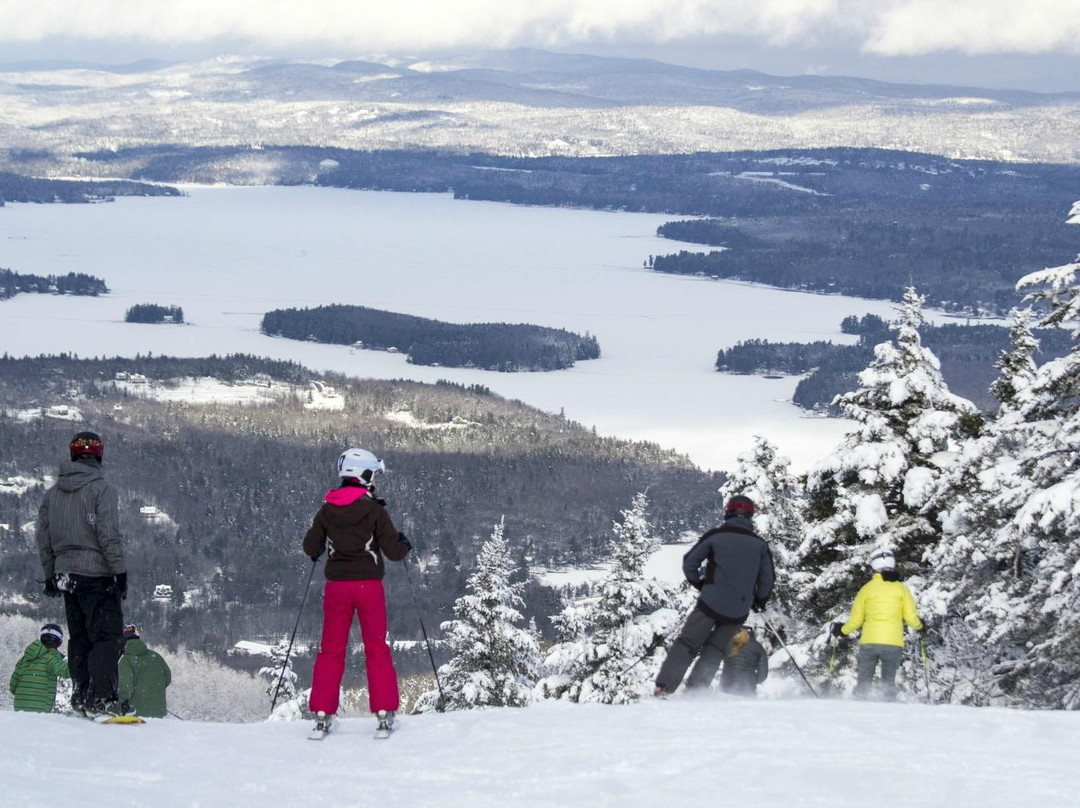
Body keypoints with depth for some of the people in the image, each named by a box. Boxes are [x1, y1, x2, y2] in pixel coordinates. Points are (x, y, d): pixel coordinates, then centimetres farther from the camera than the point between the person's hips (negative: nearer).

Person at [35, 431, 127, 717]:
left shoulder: (53, 493, 11)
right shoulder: (101, 489, -9)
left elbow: (43, 538, 15)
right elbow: (109, 534, -15)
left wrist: (50, 575, 22)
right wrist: (120, 571, -9)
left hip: (65, 574, 7)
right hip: (97, 574, -7)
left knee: (79, 638, 13)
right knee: (108, 636, -6)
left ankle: (80, 698, 11)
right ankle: (101, 698, -17)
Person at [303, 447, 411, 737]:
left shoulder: (327, 510, 0)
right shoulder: (375, 511, -8)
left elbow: (311, 547, 5)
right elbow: (393, 551, -8)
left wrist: (318, 552, 28)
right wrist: (405, 545, 14)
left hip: (337, 586, 2)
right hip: (369, 585, -2)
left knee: (331, 650, 9)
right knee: (377, 650, 7)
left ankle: (322, 715, 4)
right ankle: (384, 713, 4)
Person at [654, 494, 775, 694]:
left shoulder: (716, 536, 0)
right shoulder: (760, 545, 7)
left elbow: (689, 562, 2)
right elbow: (767, 580, 8)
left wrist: (698, 583, 19)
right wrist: (759, 601, 26)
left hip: (711, 603, -2)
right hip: (739, 610, 2)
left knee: (687, 643, 3)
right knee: (714, 650, 13)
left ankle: (664, 687, -8)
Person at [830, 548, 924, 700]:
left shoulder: (866, 588, 5)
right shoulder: (900, 588, 3)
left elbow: (856, 620, 7)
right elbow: (911, 617, 2)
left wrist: (842, 630, 25)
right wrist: (920, 626, 24)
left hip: (868, 642, 0)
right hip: (893, 643, 0)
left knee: (863, 683, 9)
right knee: (889, 682, 10)